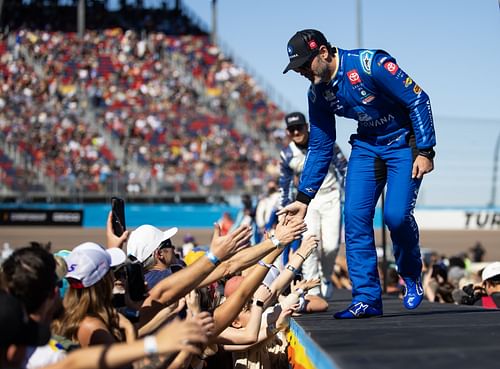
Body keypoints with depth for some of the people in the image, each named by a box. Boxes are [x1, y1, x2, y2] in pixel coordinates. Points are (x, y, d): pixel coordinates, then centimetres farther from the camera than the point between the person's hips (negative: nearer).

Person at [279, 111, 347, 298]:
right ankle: (311, 291, -10)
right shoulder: (287, 155, -3)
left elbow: (343, 167, -3)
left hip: (330, 198, -1)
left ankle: (326, 279, 21)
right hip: (308, 202, 1)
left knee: (331, 245, -7)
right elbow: (285, 186, 9)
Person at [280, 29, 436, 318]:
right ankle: (367, 299, -2)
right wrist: (303, 199, 2)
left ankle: (412, 276, 12)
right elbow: (320, 148, 4)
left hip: (405, 141, -6)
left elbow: (418, 99, -20)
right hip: (367, 145, 6)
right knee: (355, 215, -8)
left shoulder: (370, 64, -26)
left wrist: (425, 151, -22)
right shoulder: (318, 93, -4)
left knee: (396, 215, -19)